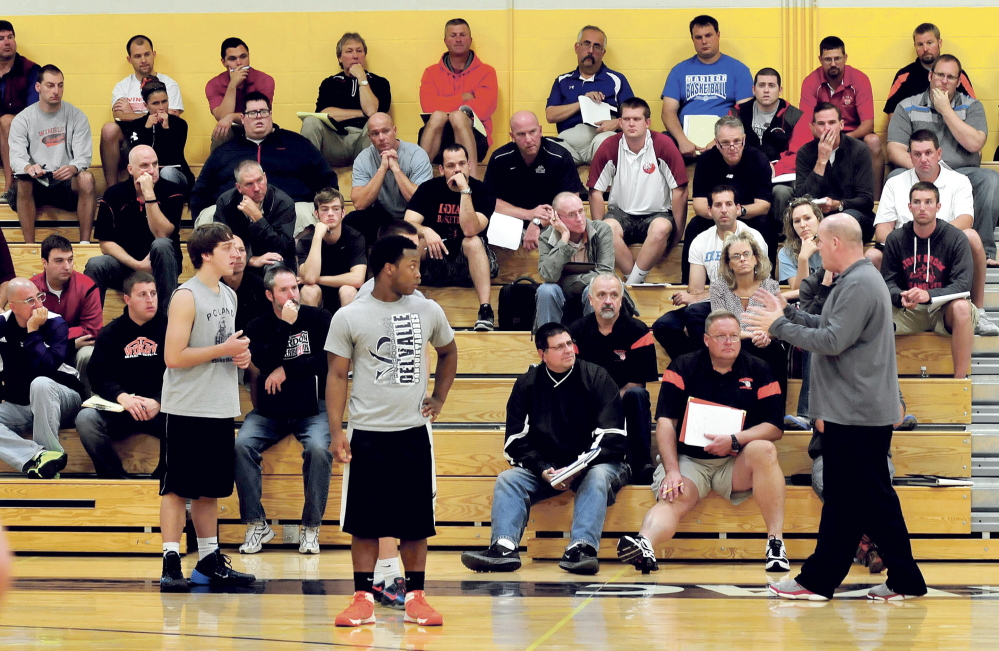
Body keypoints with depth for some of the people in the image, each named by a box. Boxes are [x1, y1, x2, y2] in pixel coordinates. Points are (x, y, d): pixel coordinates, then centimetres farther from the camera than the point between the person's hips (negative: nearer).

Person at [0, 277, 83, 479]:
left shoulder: (56, 324, -11)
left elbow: (46, 368, -26)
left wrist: (33, 331, -23)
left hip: (58, 400, -4)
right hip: (18, 406, 4)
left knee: (40, 383, -39)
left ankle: (50, 452, -31)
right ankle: (40, 456, -42)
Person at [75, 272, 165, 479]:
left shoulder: (168, 329, 7)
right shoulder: (110, 334, 12)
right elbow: (98, 376, 2)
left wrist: (158, 402, -19)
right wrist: (122, 397, -19)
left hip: (161, 408, -2)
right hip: (120, 408, 2)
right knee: (86, 419, -27)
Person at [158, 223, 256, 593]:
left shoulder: (228, 296, 13)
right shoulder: (186, 297, -13)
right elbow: (174, 357, -19)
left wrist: (240, 354, 5)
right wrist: (223, 350, -17)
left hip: (221, 409, 8)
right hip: (188, 410, -8)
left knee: (210, 489, 13)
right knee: (177, 489, -4)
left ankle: (210, 561, 19)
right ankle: (171, 564, -3)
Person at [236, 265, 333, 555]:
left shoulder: (317, 318, 3)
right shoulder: (258, 326, 6)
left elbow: (329, 358, -8)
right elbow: (263, 362, -11)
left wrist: (287, 370, -9)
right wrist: (285, 326, -15)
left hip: (312, 410, -2)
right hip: (268, 411, 2)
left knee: (318, 449, -32)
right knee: (241, 445, -25)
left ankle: (311, 527, -19)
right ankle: (256, 525, -15)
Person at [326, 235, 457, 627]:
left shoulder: (428, 312, 3)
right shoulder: (349, 318, -5)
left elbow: (448, 353, 22)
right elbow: (337, 376, -3)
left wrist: (439, 399, 13)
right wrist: (336, 432, -10)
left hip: (414, 432, 2)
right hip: (367, 433, -2)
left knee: (416, 520, 5)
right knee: (364, 521, 1)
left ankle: (415, 597, 13)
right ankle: (363, 599, 8)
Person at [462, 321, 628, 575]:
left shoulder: (596, 377, -4)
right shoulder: (527, 384, 5)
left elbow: (611, 437, -9)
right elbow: (516, 441, 3)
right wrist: (543, 471, -14)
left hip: (594, 464, -3)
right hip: (546, 469, 3)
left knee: (598, 477, -35)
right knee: (507, 479, -18)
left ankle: (581, 547, -50)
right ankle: (504, 547, -38)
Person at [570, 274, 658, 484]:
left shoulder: (637, 331, -2)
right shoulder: (577, 332, 5)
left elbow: (637, 382, -5)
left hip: (624, 404, 0)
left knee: (636, 394, -35)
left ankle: (642, 465, -31)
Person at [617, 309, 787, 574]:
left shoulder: (758, 371, 6)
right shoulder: (683, 368, 4)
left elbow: (775, 427, 1)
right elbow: (665, 422, -3)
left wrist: (734, 441, -17)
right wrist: (672, 471, -16)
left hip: (735, 463, 1)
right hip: (688, 460, -1)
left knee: (763, 450, -30)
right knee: (673, 499, -31)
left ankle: (775, 540, -30)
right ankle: (644, 545, -59)